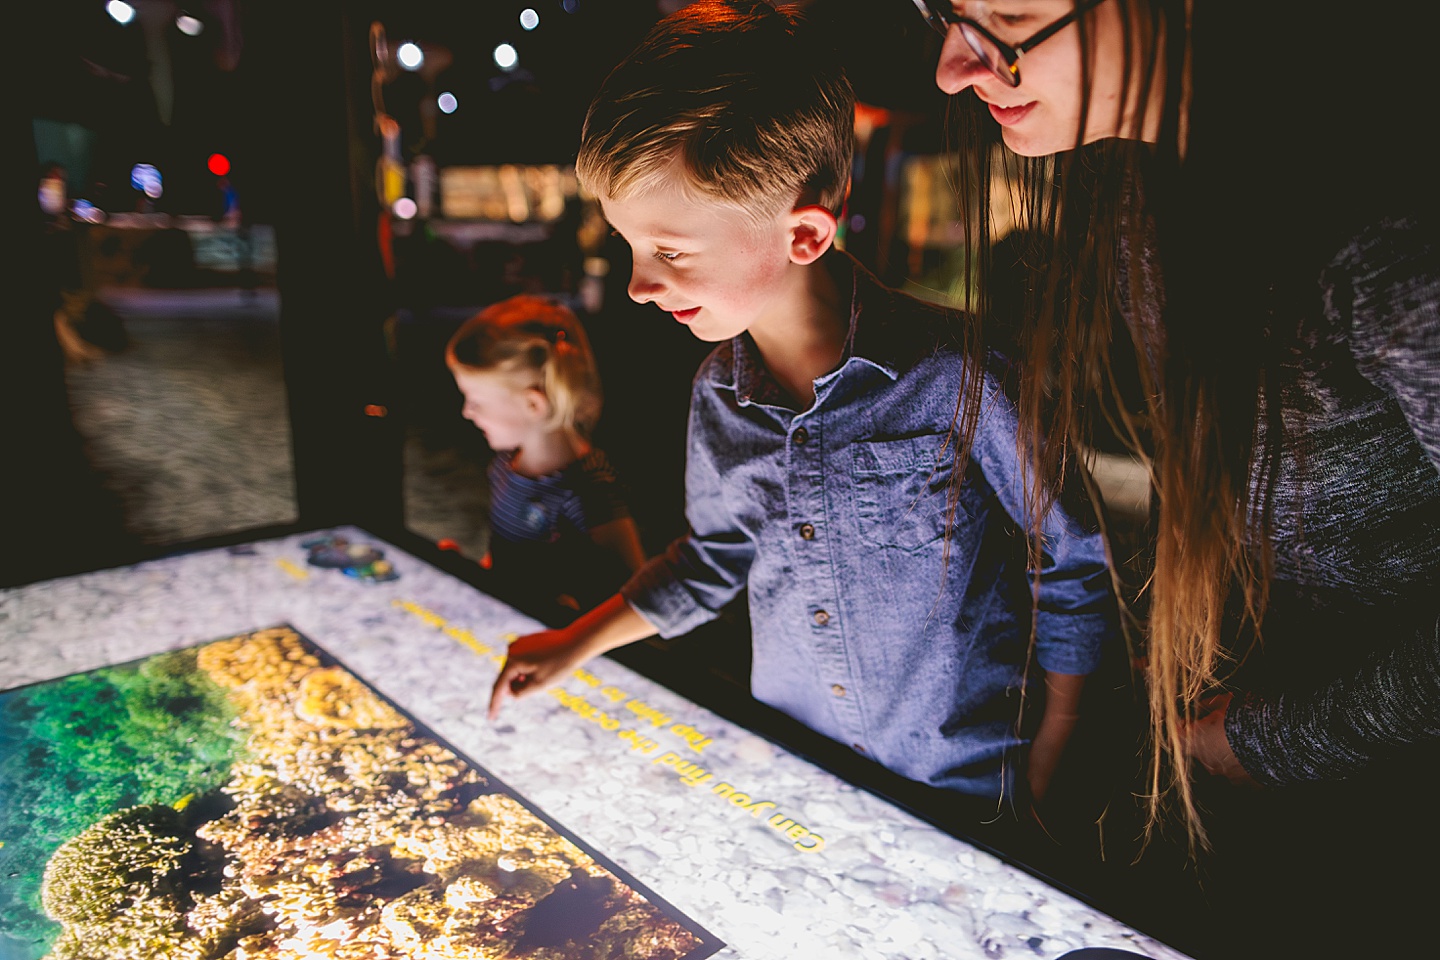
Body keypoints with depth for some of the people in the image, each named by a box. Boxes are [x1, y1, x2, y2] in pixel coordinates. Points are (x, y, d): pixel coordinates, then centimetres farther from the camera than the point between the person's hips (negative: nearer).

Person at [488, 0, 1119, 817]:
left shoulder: (959, 379, -23)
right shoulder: (716, 395, -6)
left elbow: (1075, 574, -10)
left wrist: (1041, 777, -5)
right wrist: (577, 645, 13)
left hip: (967, 791, -4)